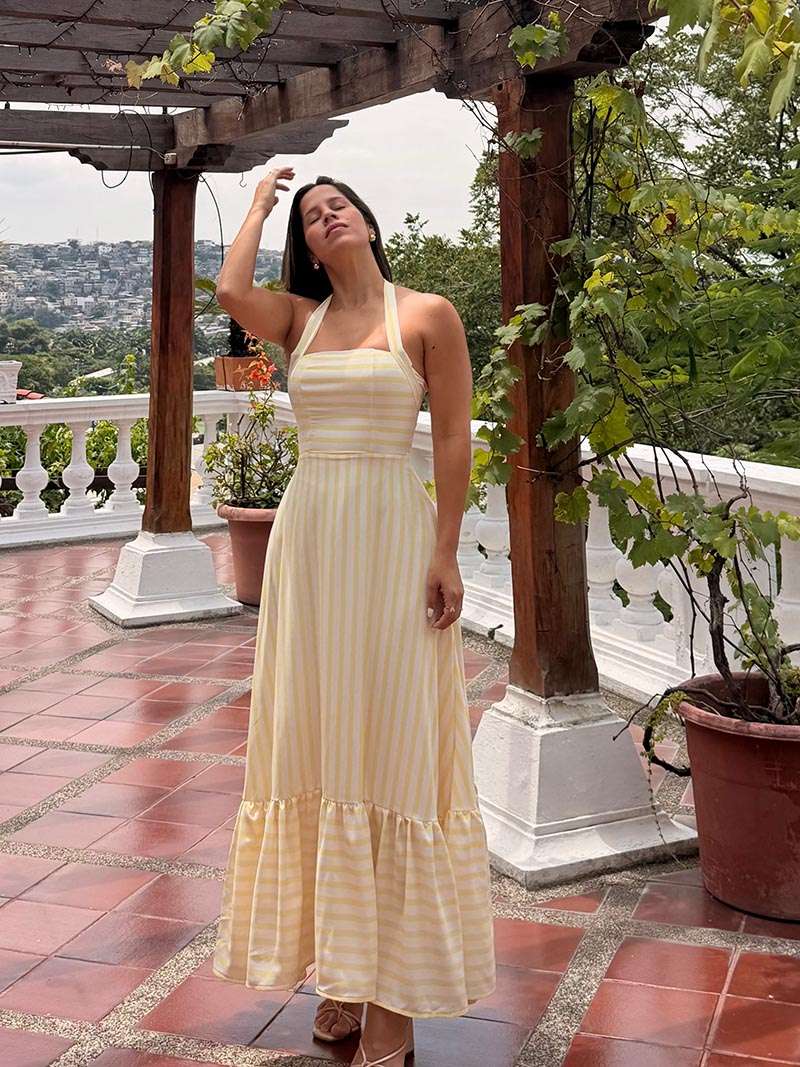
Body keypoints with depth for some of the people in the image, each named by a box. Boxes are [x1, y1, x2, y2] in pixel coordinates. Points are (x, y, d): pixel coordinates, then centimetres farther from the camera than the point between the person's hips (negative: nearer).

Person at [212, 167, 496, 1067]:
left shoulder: (426, 315, 1)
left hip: (393, 536, -4)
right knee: (319, 739, 7)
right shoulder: (300, 318, 11)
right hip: (308, 535, 4)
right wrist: (260, 202, 7)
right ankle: (341, 968, 20)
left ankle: (395, 989, 9)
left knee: (390, 739, -1)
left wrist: (446, 554, -10)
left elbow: (453, 438, -3)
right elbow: (231, 290, -9)